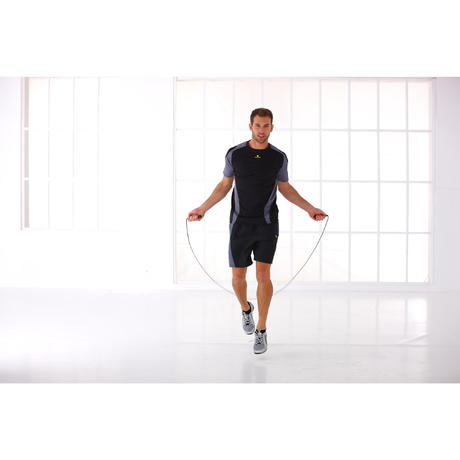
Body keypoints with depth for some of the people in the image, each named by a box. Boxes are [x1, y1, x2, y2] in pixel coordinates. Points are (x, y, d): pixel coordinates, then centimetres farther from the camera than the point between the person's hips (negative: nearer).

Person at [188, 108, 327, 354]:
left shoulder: (279, 157, -1)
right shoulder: (234, 154, -2)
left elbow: (286, 189, 12)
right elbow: (224, 185, 9)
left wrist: (310, 208, 3)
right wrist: (203, 208, 0)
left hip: (267, 224, -1)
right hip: (240, 224, 1)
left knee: (263, 274, -12)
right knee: (238, 277, 5)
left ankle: (261, 331, 0)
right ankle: (246, 309, 39)